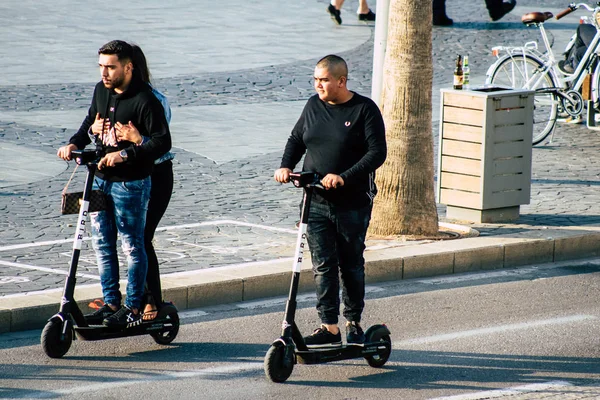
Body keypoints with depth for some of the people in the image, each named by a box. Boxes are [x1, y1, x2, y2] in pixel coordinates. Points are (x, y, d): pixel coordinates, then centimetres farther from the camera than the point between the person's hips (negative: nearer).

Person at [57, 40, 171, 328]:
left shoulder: (145, 100, -16)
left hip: (131, 183, -7)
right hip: (100, 178, 7)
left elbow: (162, 141, -20)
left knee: (132, 246, 0)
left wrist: (125, 155, -28)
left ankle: (132, 309, 7)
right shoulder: (101, 91, 7)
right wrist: (75, 143, 5)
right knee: (102, 244, 11)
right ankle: (111, 302, 21)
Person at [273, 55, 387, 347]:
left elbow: (377, 153, -13)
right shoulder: (314, 106, 7)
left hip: (352, 204, -4)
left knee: (351, 265, 8)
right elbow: (296, 139, 19)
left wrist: (344, 177, -24)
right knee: (322, 265, -1)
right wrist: (286, 166, -1)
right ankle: (329, 327, 2)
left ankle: (353, 322, 22)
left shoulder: (364, 109, -8)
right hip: (317, 202, 4)